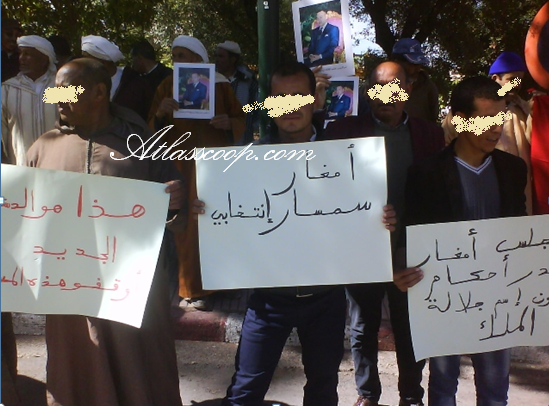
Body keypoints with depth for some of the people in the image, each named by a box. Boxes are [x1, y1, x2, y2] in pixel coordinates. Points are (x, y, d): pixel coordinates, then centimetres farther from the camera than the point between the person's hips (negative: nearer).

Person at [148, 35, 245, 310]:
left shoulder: (219, 84, 5)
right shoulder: (167, 86, 8)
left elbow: (241, 120, 7)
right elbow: (152, 128, 5)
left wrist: (228, 123, -15)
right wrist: (160, 113, -17)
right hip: (181, 166, 0)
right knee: (187, 225, -2)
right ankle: (194, 289, 7)